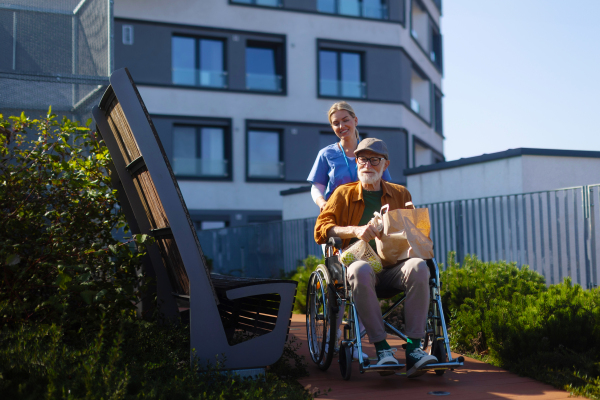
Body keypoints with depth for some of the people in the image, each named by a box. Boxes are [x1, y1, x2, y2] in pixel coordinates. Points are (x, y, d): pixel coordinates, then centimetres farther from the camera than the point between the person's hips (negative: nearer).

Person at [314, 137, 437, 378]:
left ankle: (414, 349, -31)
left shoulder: (400, 194, 18)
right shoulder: (344, 194, 12)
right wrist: (355, 230, -16)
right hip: (359, 262, -2)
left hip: (393, 270, 2)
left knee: (418, 267, -32)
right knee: (360, 270, -38)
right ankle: (381, 348, -32)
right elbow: (320, 230, 1)